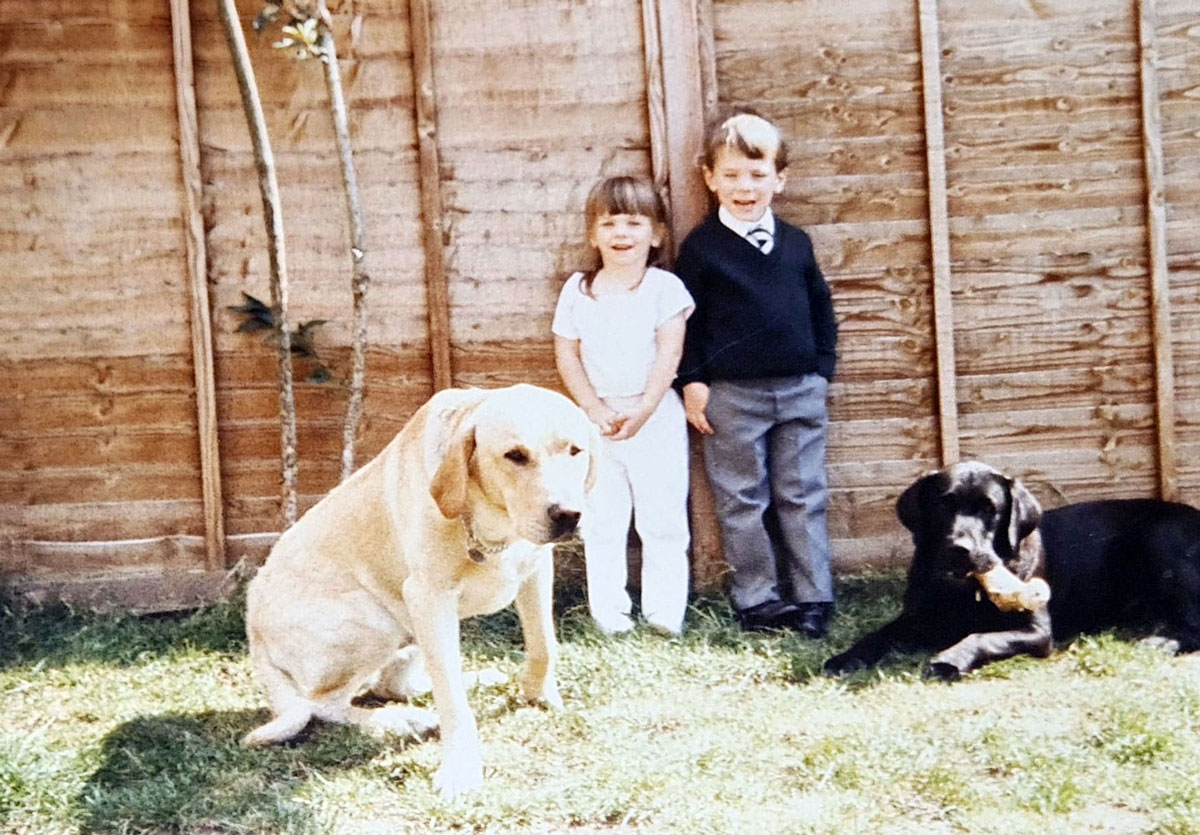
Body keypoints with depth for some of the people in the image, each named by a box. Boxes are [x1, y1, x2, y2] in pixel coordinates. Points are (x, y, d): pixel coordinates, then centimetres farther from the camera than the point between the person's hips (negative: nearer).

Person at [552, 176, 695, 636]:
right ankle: (608, 610, 17)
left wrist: (643, 410, -17)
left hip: (655, 417, -2)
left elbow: (669, 353, -9)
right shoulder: (577, 291, 5)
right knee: (601, 521, 7)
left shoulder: (665, 287, -2)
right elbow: (566, 356, 2)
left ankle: (665, 610, 12)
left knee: (663, 518, 2)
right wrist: (594, 409, -10)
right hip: (597, 420, 2)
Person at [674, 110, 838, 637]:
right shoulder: (701, 246, -2)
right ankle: (757, 599, 15)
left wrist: (821, 369, 8)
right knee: (743, 502, 5)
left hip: (800, 390, 3)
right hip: (732, 394, -2)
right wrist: (692, 382, -6)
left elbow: (821, 307, 15)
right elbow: (685, 319, 0)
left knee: (803, 496, 7)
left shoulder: (795, 243, 7)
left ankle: (813, 596, 15)